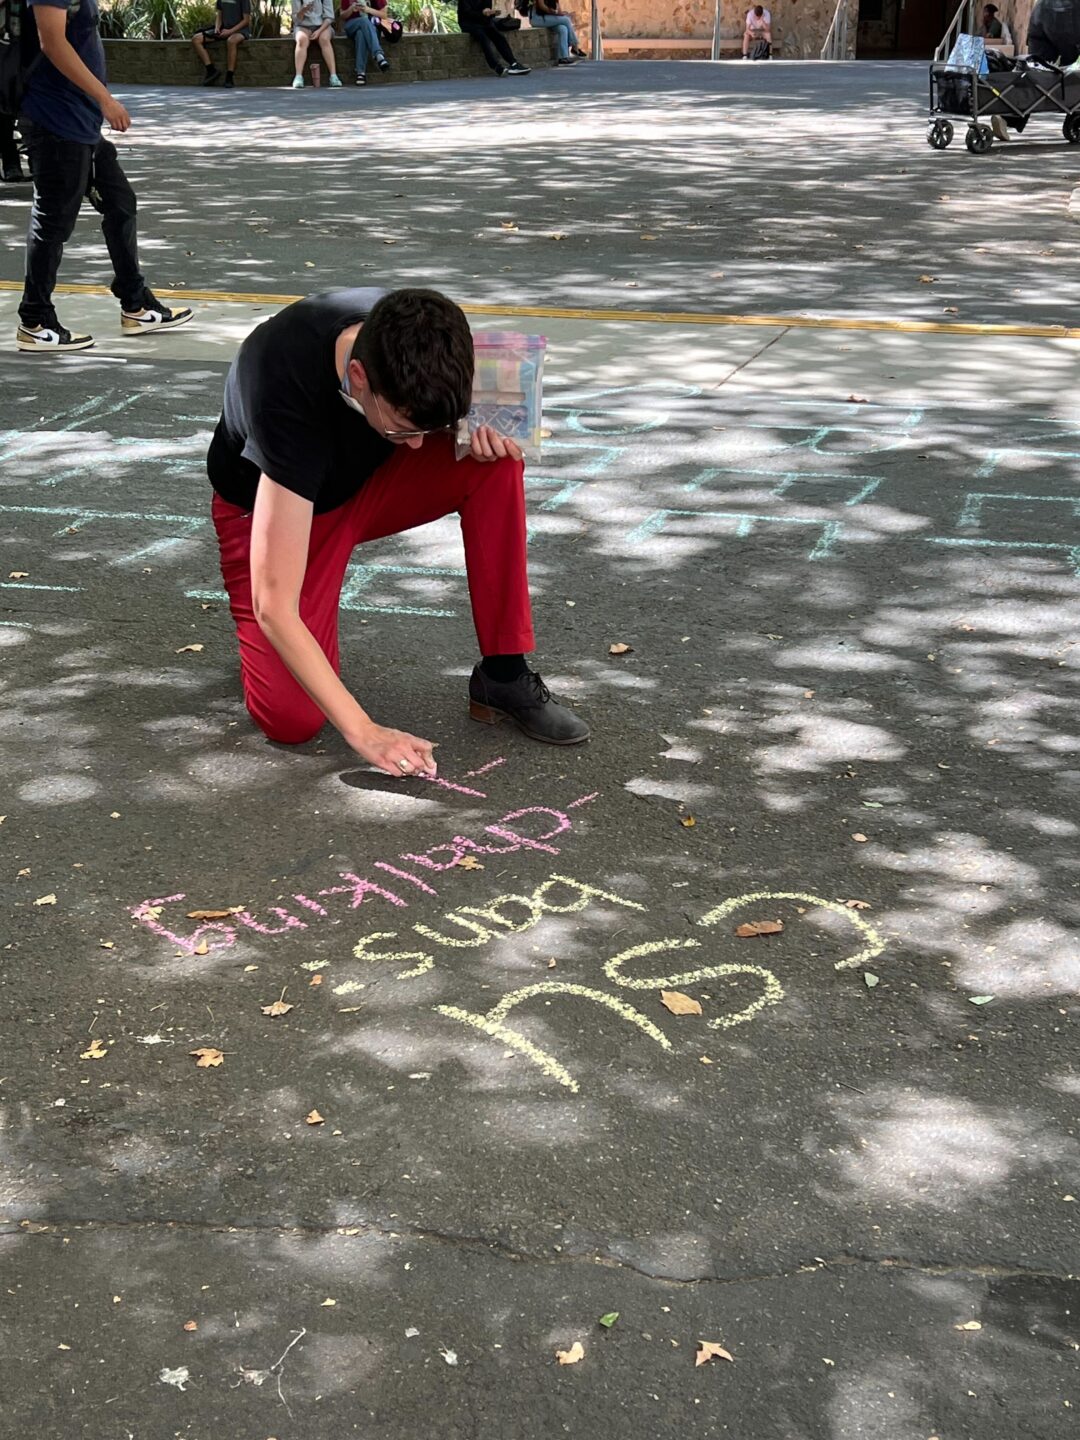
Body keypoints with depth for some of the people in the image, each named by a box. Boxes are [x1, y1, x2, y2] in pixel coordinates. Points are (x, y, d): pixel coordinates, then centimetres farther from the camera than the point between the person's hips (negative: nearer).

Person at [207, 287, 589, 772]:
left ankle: (504, 677, -14)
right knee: (291, 720, -22)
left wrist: (478, 429, -23)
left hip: (371, 476, 5)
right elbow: (274, 606, -39)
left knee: (496, 463, -25)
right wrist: (363, 731, -41)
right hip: (270, 507, -4)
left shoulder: (413, 337, -25)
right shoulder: (288, 391, -40)